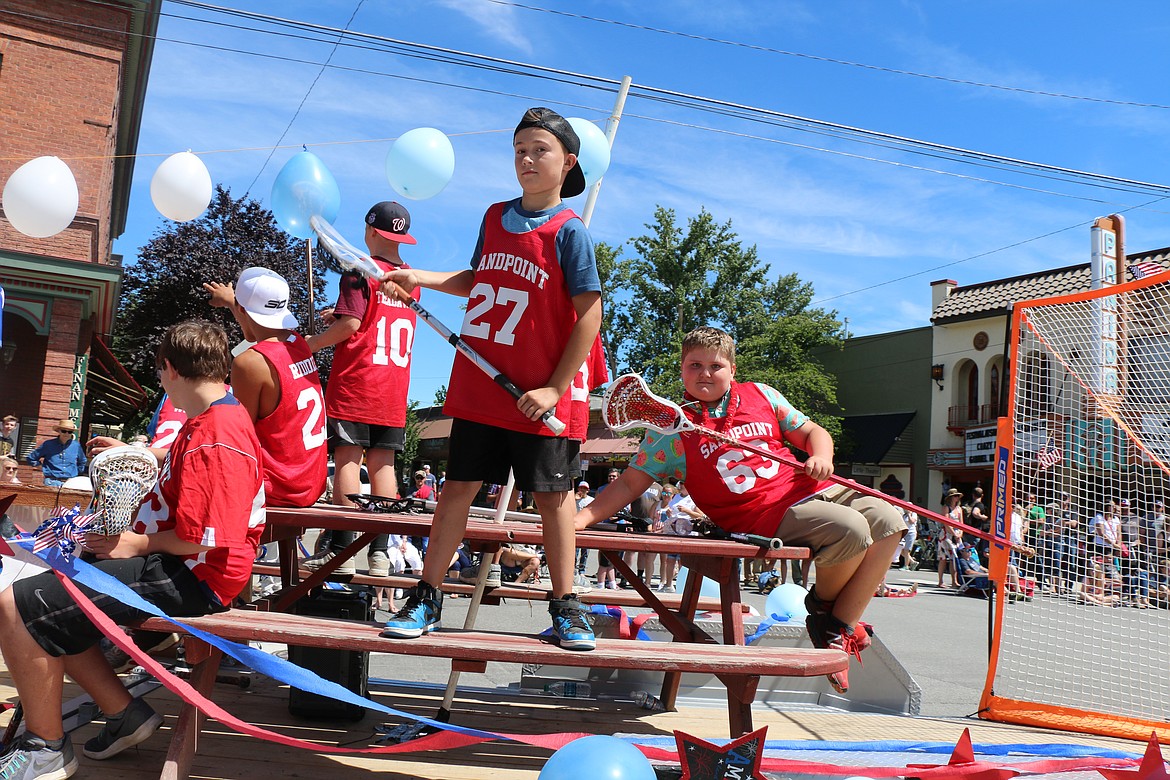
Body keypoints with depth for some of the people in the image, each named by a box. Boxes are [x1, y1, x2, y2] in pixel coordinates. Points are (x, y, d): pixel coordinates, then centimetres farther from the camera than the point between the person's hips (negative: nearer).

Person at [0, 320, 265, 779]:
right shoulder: (218, 419, 13)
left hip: (187, 578, -11)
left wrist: (138, 544, -12)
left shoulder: (214, 438, -22)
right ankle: (124, 713, 18)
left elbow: (203, 540, -27)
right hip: (169, 560, 11)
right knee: (47, 606, 18)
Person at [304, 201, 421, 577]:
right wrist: (337, 313, 28)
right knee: (383, 464, 5)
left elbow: (350, 323, -15)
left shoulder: (361, 270, -5)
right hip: (395, 389, 6)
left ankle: (341, 549, -4)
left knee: (348, 459, -4)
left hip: (356, 382, -6)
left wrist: (310, 344, -2)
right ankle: (380, 551, 6)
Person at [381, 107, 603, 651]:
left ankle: (565, 606, 19)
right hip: (478, 384, 5)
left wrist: (554, 388, -13)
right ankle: (426, 600, 17)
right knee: (459, 485, 8)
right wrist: (423, 278, 9)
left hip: (538, 395, -4)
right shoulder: (494, 217, 10)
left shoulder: (569, 230, -7)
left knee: (553, 495, 5)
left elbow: (589, 314, -11)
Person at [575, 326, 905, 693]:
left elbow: (812, 432, 16)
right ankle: (823, 603, 5)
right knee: (851, 530, -28)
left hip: (814, 488, 6)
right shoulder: (670, 428, 1)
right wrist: (581, 518, -12)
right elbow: (628, 484, 0)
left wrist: (821, 457, -8)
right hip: (765, 517, -6)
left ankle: (840, 624, -1)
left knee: (887, 519, -10)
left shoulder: (761, 395, 11)